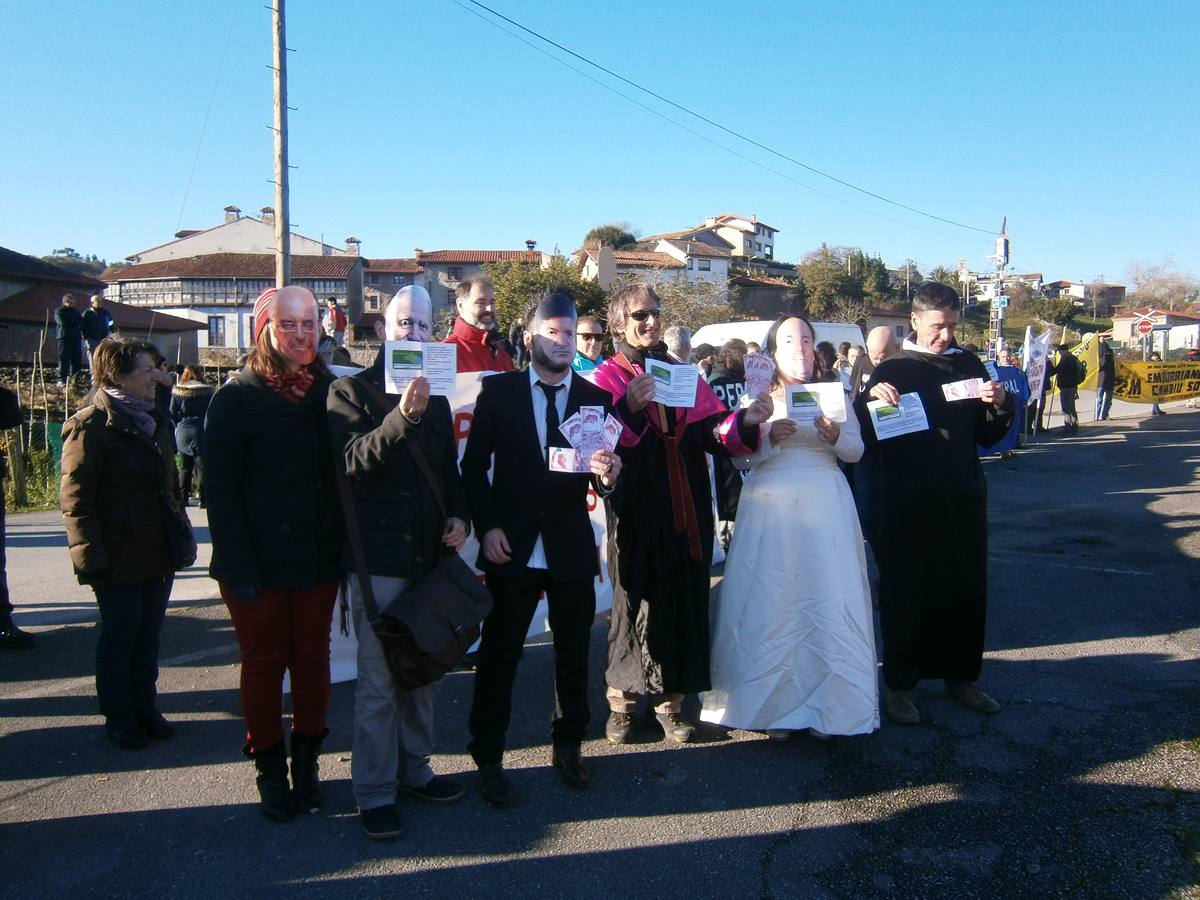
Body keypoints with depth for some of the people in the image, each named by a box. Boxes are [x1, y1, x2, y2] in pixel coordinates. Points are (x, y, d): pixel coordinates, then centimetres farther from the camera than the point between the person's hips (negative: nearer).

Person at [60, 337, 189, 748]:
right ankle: (119, 719, 19)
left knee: (148, 635, 15)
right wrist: (91, 556, -17)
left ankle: (144, 708, 28)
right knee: (120, 637, 5)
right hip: (120, 558, -7)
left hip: (159, 554, 7)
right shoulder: (90, 426, -11)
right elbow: (75, 499, -14)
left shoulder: (154, 421, 14)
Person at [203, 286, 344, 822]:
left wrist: (344, 549, -2)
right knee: (264, 663, 7)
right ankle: (269, 770, 22)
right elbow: (219, 488, -7)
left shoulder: (331, 392, 6)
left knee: (312, 658, 10)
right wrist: (238, 567, -14)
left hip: (318, 557, 3)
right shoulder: (237, 397, -4)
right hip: (258, 562, -3)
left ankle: (306, 762, 25)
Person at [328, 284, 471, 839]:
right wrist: (401, 417, -32)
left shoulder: (436, 399, 17)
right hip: (379, 558, -6)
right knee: (379, 681, -2)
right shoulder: (352, 390, -3)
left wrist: (459, 517, 5)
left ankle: (414, 769, 29)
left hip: (430, 554, 6)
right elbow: (353, 460, -19)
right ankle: (374, 793, 10)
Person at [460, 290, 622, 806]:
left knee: (573, 653, 14)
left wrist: (607, 475, -23)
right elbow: (474, 465, 0)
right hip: (511, 547, -2)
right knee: (498, 655, 7)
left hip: (572, 546, 2)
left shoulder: (596, 398, 2)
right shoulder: (498, 391, -2)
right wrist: (486, 527, -9)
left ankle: (568, 745, 33)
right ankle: (488, 758, 22)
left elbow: (601, 480, 0)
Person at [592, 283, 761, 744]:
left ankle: (671, 700, 20)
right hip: (636, 511, -4)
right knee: (636, 601, 2)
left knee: (685, 601, 7)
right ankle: (622, 699, 17)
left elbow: (713, 432, 0)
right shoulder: (608, 377, -1)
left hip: (686, 511, 4)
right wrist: (629, 407, -31)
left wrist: (745, 420, -19)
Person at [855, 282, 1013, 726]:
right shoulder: (892, 370, 0)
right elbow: (865, 436, -4)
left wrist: (1000, 405, -8)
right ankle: (900, 684, 12)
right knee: (906, 591, 2)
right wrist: (870, 398, -22)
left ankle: (961, 675, 25)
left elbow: (988, 436, 11)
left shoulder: (969, 365, 9)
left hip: (964, 498, 4)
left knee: (967, 589, 9)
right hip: (907, 502, -3)